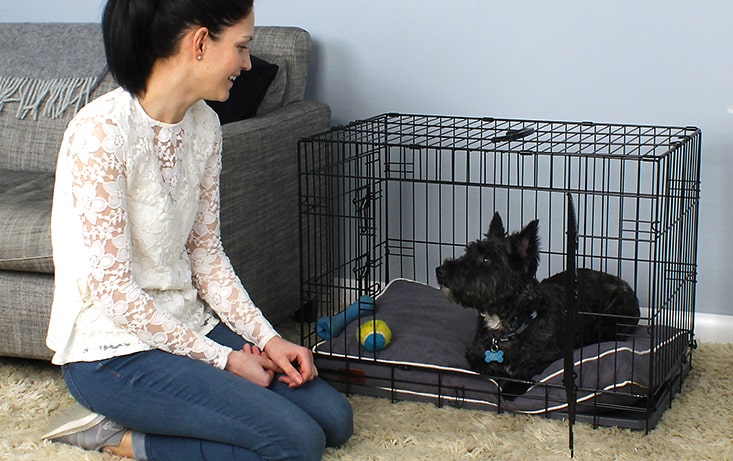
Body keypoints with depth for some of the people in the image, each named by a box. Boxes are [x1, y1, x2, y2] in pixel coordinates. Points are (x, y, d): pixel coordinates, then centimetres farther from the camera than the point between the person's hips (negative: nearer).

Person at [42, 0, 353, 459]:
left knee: (335, 419, 3)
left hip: (186, 327, 9)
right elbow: (112, 288, -22)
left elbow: (207, 255, 9)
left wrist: (266, 337, -4)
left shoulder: (203, 125, 3)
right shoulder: (102, 132, -23)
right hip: (113, 349, -9)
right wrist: (223, 359, -16)